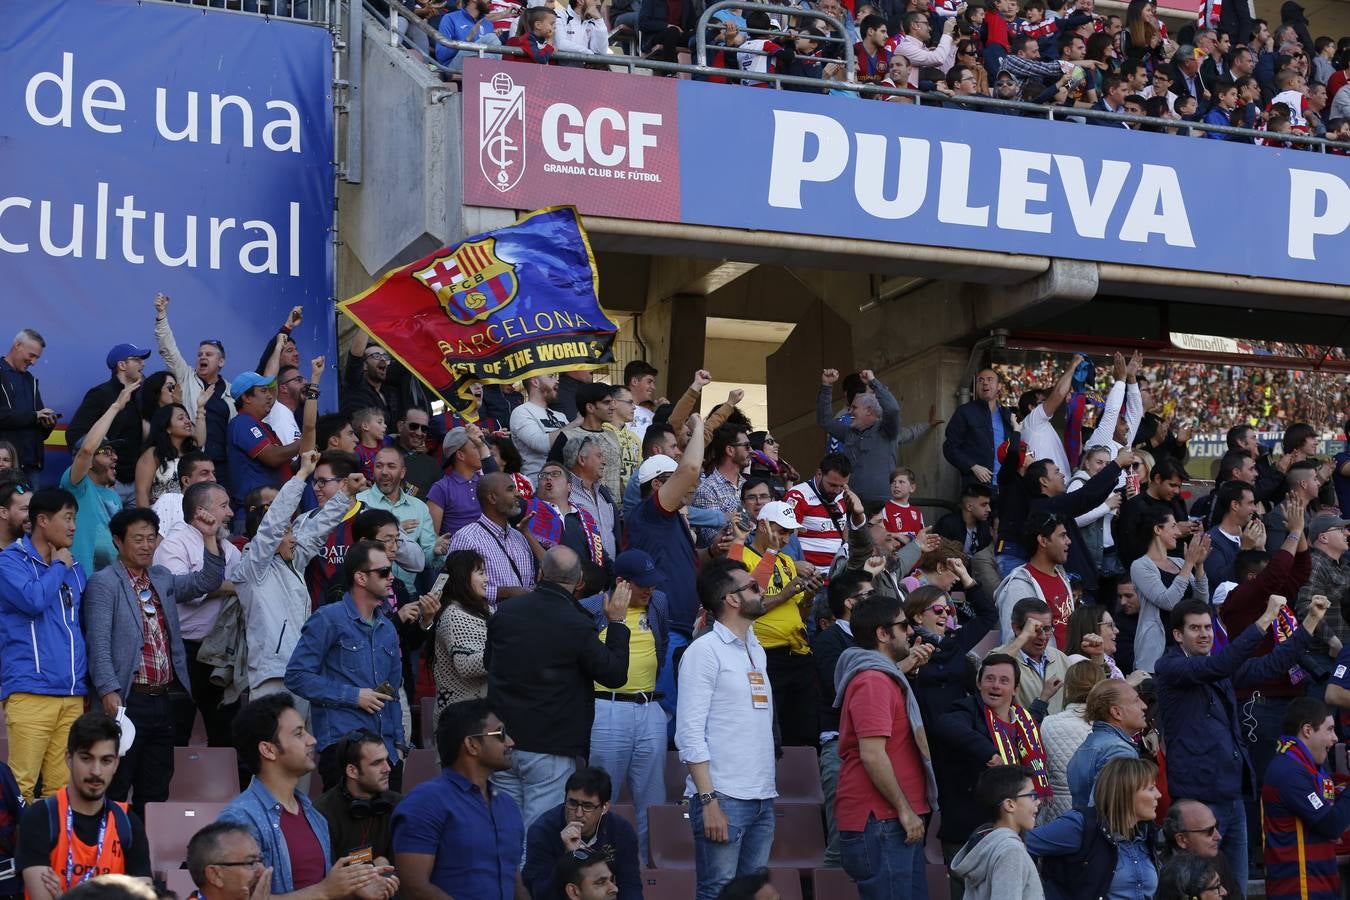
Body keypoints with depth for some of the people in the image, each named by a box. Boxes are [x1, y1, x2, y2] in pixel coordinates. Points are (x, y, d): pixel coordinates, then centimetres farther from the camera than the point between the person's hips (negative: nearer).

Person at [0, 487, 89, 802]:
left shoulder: (74, 568, 18)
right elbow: (33, 599, -18)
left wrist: (90, 682, 15)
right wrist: (58, 567, -1)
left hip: (73, 694, 6)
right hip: (31, 690, -6)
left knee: (62, 789, 2)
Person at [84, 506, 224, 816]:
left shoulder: (162, 578, 16)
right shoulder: (103, 584, -4)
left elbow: (208, 581, 17)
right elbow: (99, 644, -12)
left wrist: (209, 537, 4)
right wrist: (109, 691, -22)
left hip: (164, 700, 7)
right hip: (128, 702, -7)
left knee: (155, 790, 11)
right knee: (115, 790, -4)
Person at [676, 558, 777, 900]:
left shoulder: (756, 650, 17)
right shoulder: (705, 651, -6)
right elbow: (689, 733, -11)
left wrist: (769, 788, 11)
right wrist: (708, 801, -17)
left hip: (762, 797, 7)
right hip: (724, 797, -7)